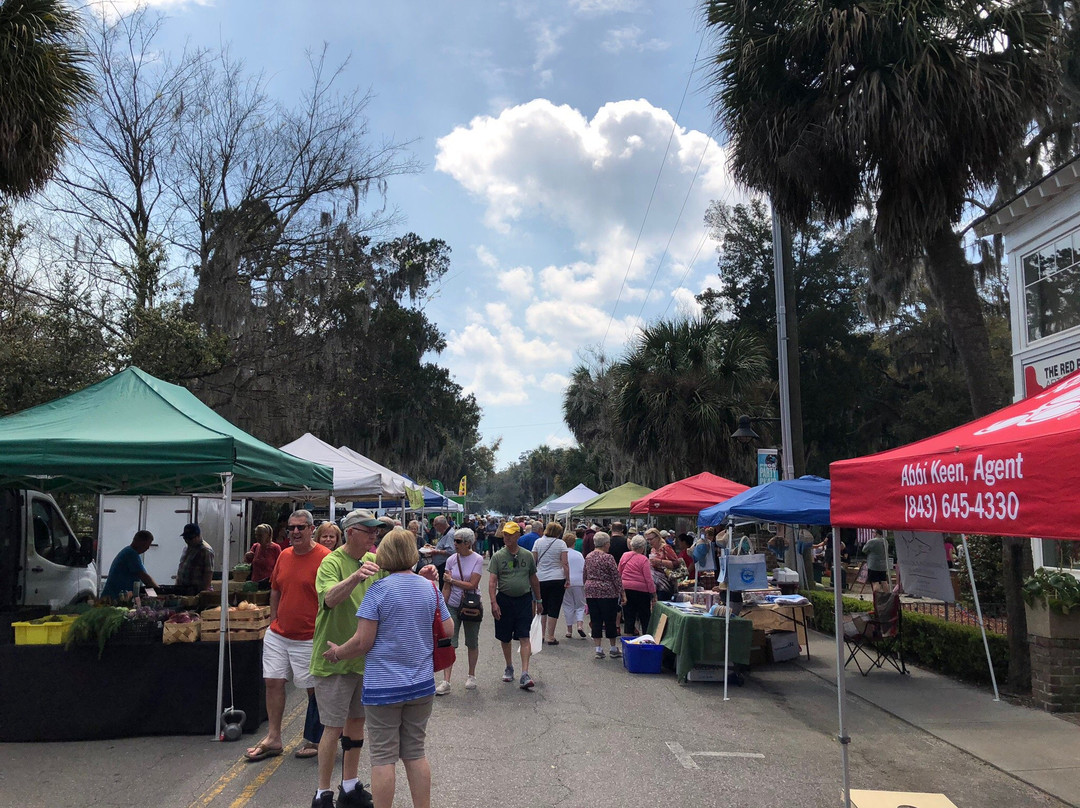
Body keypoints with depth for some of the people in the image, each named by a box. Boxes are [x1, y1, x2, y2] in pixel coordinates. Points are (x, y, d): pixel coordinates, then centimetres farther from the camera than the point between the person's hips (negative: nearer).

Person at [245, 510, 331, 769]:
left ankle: (314, 740, 20)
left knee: (314, 688, 5)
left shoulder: (324, 558, -13)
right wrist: (273, 621, 15)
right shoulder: (284, 555, 7)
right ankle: (273, 738, 19)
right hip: (277, 634, 6)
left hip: (308, 638, -6)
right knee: (273, 682, 8)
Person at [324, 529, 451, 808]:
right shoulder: (430, 588, 0)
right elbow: (448, 629, 6)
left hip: (384, 685, -5)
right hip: (421, 683, 5)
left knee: (383, 757, 5)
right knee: (416, 753, 15)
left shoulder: (379, 589, -14)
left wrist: (337, 653, 4)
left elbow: (363, 641, -14)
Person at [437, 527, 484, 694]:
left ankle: (471, 676, 29)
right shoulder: (451, 560, 1)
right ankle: (445, 682, -6)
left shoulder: (477, 559, -8)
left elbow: (472, 585, -15)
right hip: (453, 605, 2)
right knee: (449, 643, -6)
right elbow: (446, 587, 2)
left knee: (472, 643, 11)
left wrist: (451, 580, -11)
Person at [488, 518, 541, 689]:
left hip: (524, 600, 0)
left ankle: (525, 674, -9)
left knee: (524, 637, -7)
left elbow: (534, 579, 13)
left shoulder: (527, 556, 4)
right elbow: (492, 581, -7)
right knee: (505, 638, 12)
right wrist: (493, 602, -16)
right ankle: (509, 667, 33)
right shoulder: (498, 556, -2)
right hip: (504, 600, 0)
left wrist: (538, 600, 16)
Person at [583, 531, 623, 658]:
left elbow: (584, 575, 15)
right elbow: (616, 577, -10)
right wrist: (622, 594, -6)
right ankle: (613, 649, 15)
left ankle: (599, 649, 8)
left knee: (596, 621, 7)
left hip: (590, 592, 5)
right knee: (610, 621, 5)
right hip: (607, 592, -5)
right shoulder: (608, 557, -11)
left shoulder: (588, 557, 7)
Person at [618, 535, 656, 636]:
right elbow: (648, 579, -12)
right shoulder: (643, 559, -10)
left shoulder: (624, 556, 4)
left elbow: (619, 573, 11)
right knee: (645, 618, 8)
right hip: (641, 590, -4)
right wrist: (654, 594, -7)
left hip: (626, 589, 4)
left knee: (628, 617, 9)